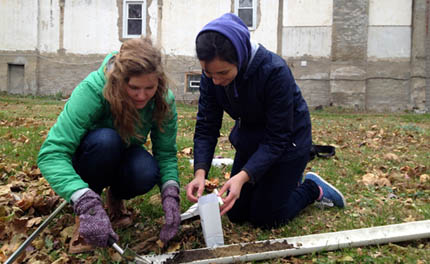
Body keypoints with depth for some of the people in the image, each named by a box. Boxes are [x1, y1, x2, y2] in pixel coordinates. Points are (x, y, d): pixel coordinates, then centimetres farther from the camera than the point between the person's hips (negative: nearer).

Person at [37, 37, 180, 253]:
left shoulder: (164, 100, -22)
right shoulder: (93, 89, -35)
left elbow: (166, 153, -17)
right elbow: (51, 153, -41)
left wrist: (171, 195, -36)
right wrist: (88, 204, -54)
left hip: (122, 158, 3)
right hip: (89, 153, -2)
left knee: (147, 173, -32)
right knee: (106, 139, -37)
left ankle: (115, 197, 4)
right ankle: (83, 216, -14)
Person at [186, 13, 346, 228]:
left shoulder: (275, 71, -34)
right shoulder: (211, 75, -19)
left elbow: (277, 139, -30)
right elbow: (206, 128, -15)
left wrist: (243, 176, -41)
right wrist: (200, 172, -31)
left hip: (287, 143, -5)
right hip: (249, 140, 6)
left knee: (264, 218, 0)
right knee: (236, 213, 13)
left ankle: (313, 188, 24)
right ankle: (290, 179, 33)